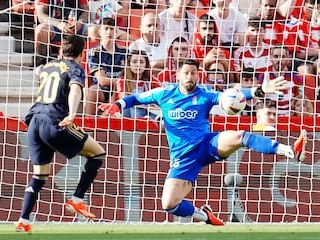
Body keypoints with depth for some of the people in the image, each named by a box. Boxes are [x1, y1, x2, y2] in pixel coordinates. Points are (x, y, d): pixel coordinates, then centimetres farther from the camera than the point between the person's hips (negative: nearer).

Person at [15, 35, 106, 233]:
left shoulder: (47, 67, 23)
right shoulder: (75, 68, 4)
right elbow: (75, 88, -17)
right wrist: (72, 115, -34)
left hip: (35, 121, 7)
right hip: (55, 122, -7)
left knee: (39, 176, 15)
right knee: (98, 153, 7)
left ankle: (23, 221, 4)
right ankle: (77, 200, 1)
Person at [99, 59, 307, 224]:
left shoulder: (205, 95, 0)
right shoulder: (165, 94, 4)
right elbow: (137, 98, 18)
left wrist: (260, 91, -28)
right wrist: (119, 105, -2)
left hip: (207, 144, -1)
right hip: (184, 157, 2)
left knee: (239, 136, -31)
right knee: (169, 204, -14)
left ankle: (290, 151, -43)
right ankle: (204, 215, 14)